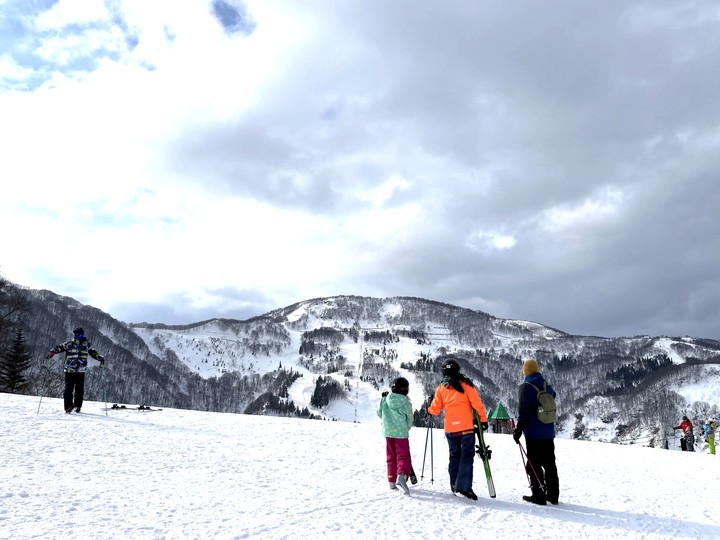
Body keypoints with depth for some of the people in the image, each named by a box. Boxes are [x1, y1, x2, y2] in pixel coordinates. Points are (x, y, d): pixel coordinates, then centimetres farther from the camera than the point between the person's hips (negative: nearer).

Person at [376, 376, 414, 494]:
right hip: (401, 433, -3)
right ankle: (402, 476, -24)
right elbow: (409, 420, -1)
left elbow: (379, 414, 9)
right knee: (403, 456, 0)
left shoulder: (385, 399, -2)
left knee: (391, 457, 15)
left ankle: (392, 481, 16)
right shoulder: (406, 402, -10)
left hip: (388, 432, 4)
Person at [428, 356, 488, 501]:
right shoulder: (465, 384, -3)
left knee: (454, 456, 15)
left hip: (450, 429, 4)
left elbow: (435, 410, 6)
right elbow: (477, 403, -6)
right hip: (466, 427, -3)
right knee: (467, 455, -2)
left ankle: (455, 486, 15)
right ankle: (464, 486, -13)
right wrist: (483, 419, 2)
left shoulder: (441, 388, 5)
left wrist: (429, 409, 28)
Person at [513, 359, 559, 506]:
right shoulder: (547, 386, 6)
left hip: (534, 433, -6)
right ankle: (553, 495, 19)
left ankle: (539, 495, 2)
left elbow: (524, 412, -17)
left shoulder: (525, 387, -12)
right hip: (549, 433, 6)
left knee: (534, 465, 2)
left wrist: (519, 429, -12)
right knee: (550, 463, 13)